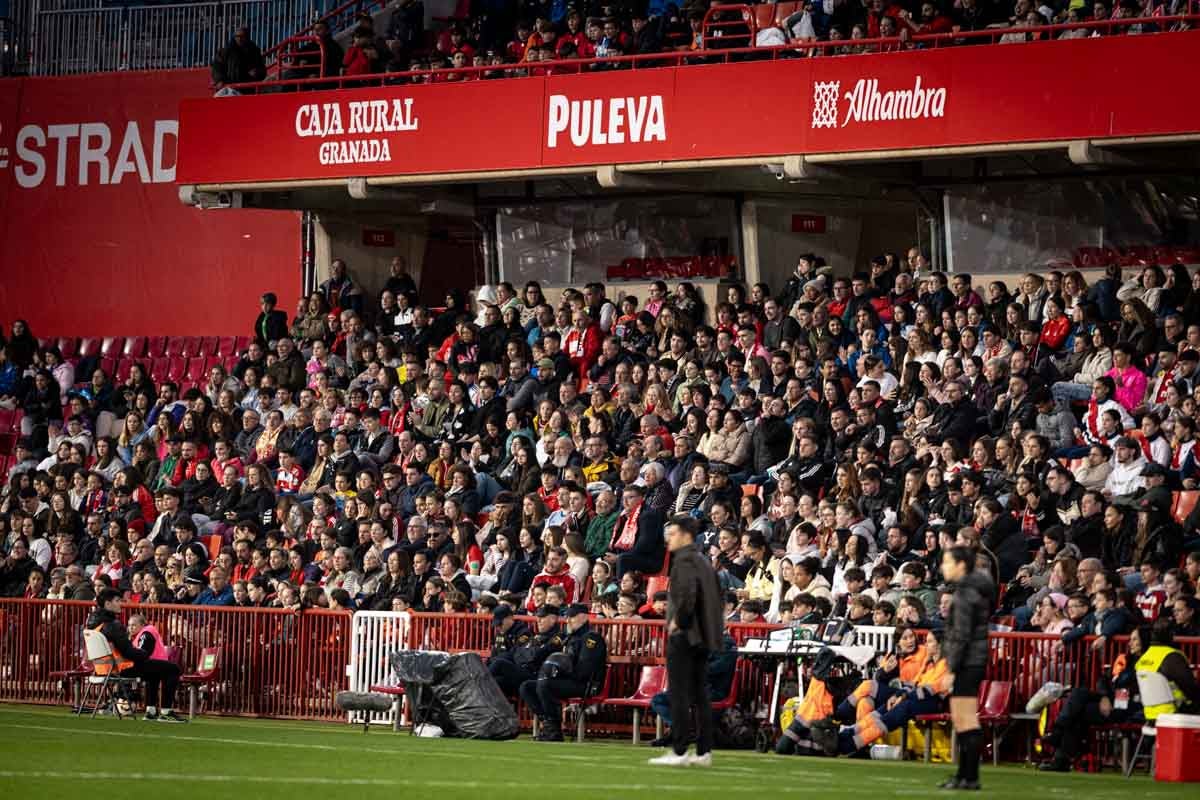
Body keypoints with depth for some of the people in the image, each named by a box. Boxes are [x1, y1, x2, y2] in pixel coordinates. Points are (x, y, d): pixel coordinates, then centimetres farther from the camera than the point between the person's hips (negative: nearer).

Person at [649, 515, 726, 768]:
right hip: (704, 637, 9)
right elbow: (717, 596, 20)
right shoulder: (704, 562, 17)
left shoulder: (684, 560, -12)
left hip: (684, 636, -9)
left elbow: (687, 593, -26)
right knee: (700, 694, 10)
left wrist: (678, 621, -15)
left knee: (679, 695, -8)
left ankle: (679, 751, -10)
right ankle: (704, 751, 10)